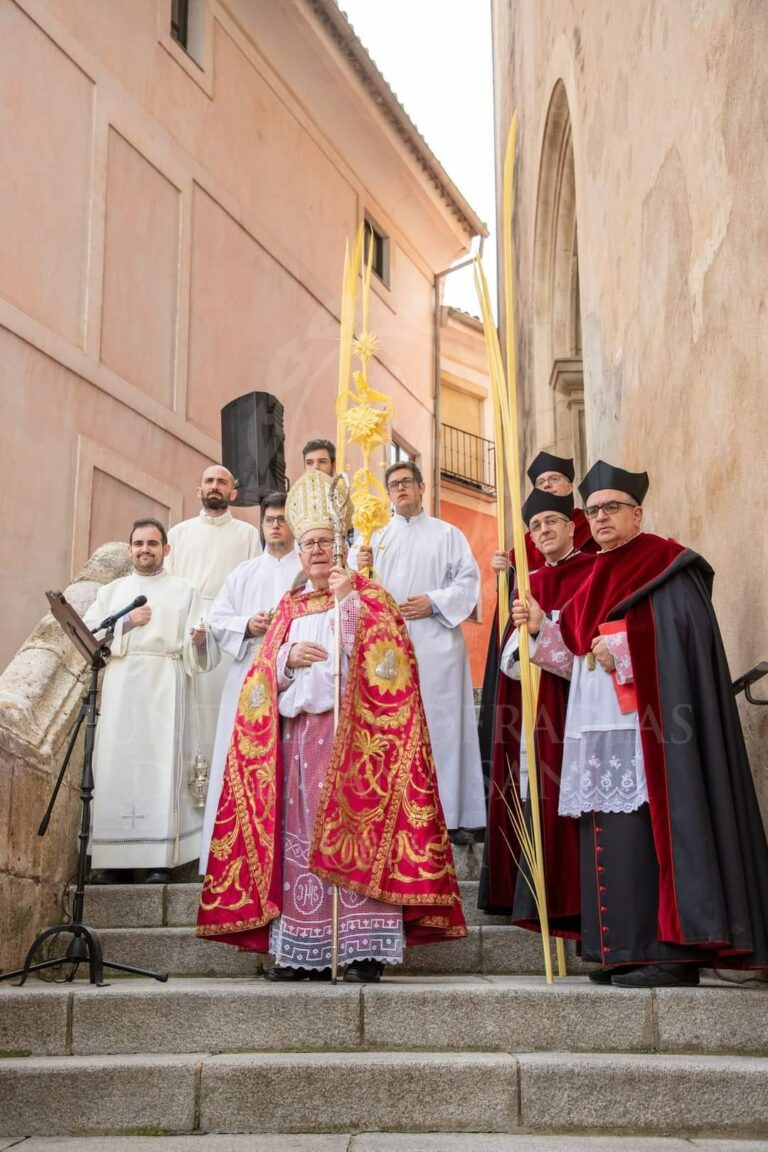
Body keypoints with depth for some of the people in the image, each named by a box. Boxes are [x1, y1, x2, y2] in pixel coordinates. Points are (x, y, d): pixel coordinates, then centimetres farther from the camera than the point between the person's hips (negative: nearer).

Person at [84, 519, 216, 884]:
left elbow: (195, 654, 3)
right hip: (118, 688, 2)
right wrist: (126, 623, -8)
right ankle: (112, 859, 0)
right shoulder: (110, 591, 19)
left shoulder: (184, 591, 13)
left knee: (160, 764, -8)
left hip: (163, 689, -2)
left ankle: (159, 860, -7)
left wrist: (198, 639, -20)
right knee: (115, 764, -3)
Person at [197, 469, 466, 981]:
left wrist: (347, 601, -13)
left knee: (354, 827, -12)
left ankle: (364, 948, -10)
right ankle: (304, 951, 6)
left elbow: (381, 658, -8)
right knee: (300, 834, 2)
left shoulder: (368, 595, 8)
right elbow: (264, 673, 16)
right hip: (297, 729, 5)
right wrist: (287, 658, -4)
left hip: (352, 729, -5)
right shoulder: (290, 606, 21)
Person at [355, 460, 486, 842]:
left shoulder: (447, 534, 9)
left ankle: (453, 814, 1)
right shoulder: (378, 538, 18)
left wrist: (433, 603, -13)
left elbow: (468, 581, 0)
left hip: (436, 643, -3)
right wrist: (362, 570, -6)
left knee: (442, 724, -4)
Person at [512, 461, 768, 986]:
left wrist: (620, 649, -15)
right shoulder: (597, 580, 21)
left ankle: (671, 950, -7)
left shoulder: (667, 567, -1)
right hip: (599, 731, 8)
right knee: (612, 840, 6)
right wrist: (541, 627, 10)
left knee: (649, 831, -11)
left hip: (644, 728, -8)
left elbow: (685, 640, -13)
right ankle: (625, 949, 11)